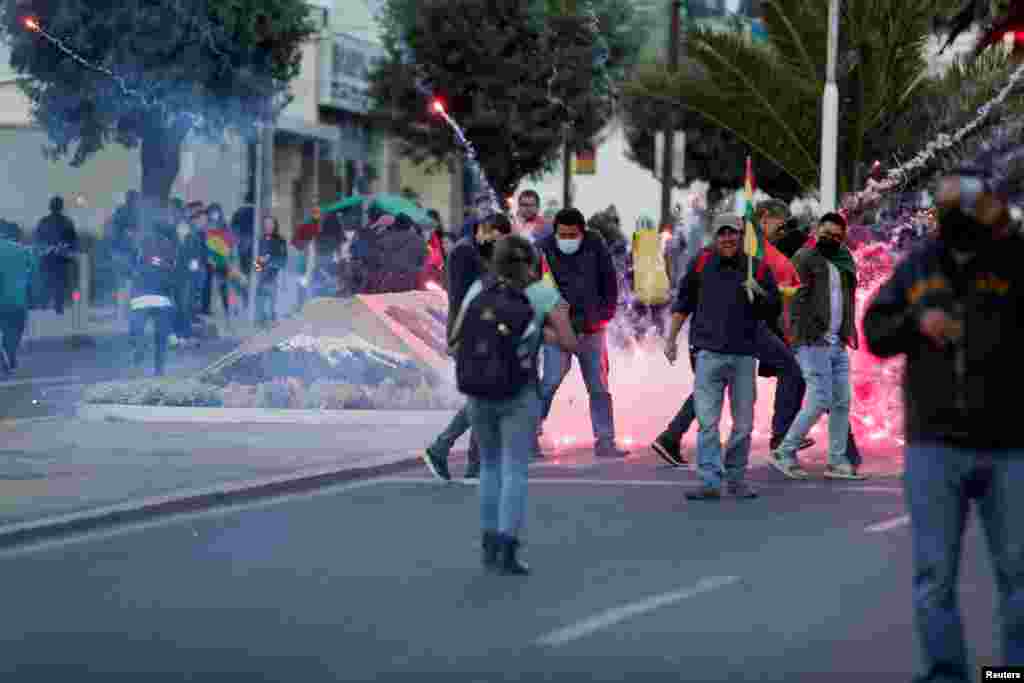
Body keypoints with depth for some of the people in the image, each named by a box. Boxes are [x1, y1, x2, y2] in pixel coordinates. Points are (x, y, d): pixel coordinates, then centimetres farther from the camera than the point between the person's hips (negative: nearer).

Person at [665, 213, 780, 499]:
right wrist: (671, 338, 14)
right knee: (707, 422, -7)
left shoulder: (758, 269, 5)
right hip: (709, 354, -1)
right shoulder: (701, 266, 6)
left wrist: (759, 294, -10)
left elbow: (774, 309, 10)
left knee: (743, 424, 6)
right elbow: (683, 303, 16)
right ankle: (710, 483, -9)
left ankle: (736, 480, 18)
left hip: (744, 356, 1)